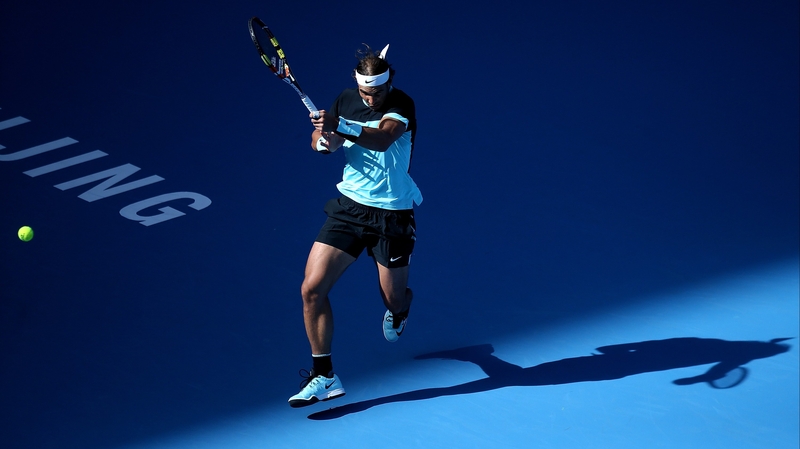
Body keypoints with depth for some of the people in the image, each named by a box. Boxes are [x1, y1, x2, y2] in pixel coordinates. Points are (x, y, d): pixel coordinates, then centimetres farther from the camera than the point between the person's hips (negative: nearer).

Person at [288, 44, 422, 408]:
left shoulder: (401, 105, -16)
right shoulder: (346, 99, 1)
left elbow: (382, 138, -35)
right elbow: (318, 141, 0)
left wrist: (341, 128, -51)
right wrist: (325, 141, -24)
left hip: (392, 214, -3)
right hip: (349, 206, 4)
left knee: (394, 300, 11)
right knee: (312, 288, -10)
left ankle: (399, 308, 53)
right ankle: (324, 377, 0)